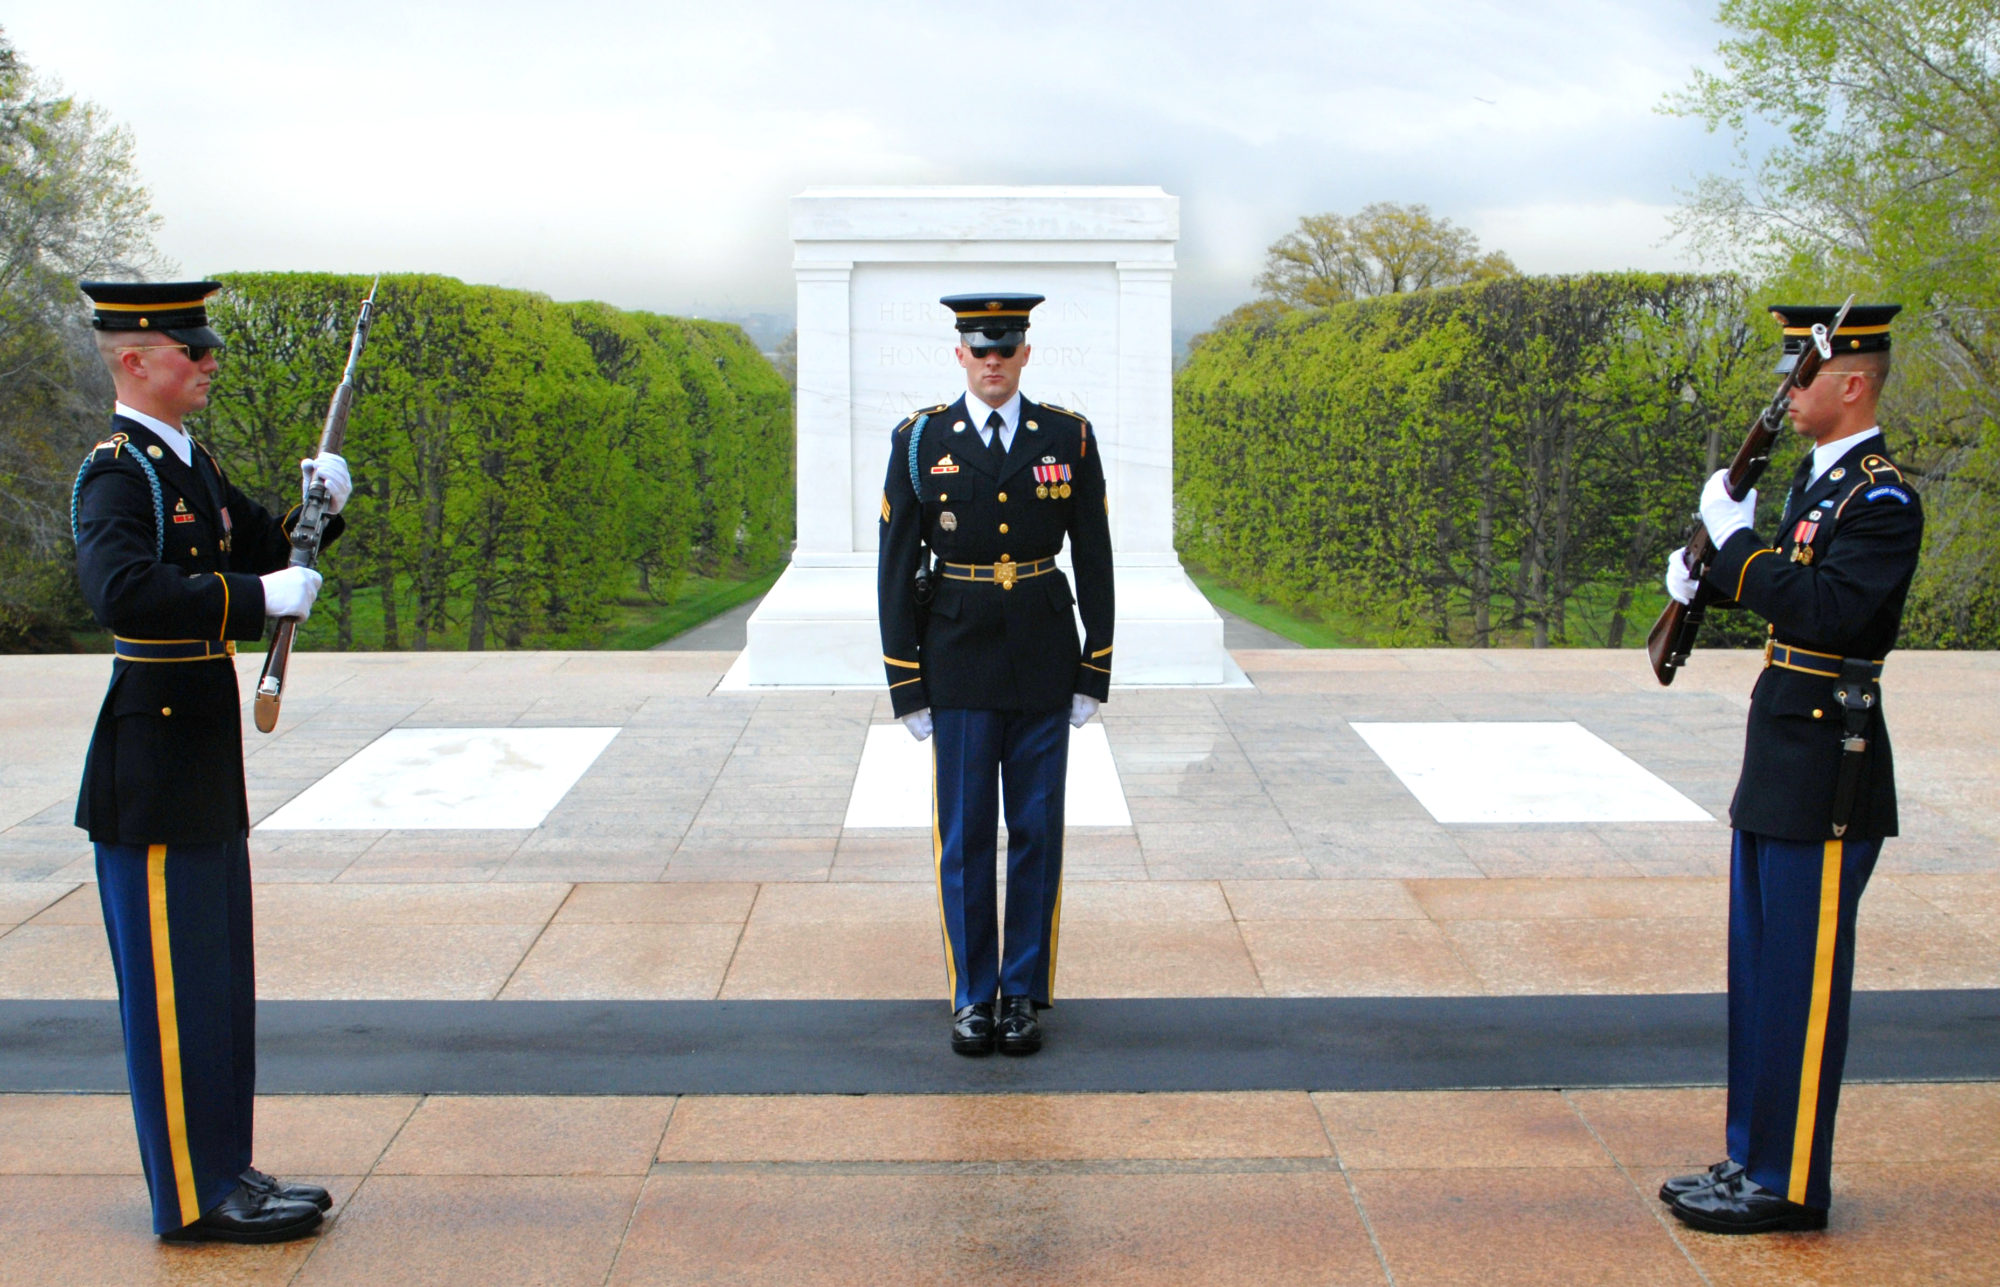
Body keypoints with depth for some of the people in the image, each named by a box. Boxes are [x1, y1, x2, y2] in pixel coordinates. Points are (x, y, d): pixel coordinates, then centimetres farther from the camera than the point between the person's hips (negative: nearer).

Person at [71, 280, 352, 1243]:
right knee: (174, 983, -1)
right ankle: (191, 1198, 9)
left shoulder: (188, 463, 13)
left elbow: (266, 547, 22)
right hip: (154, 766, -10)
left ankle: (223, 1171, 26)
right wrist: (262, 597, -32)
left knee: (217, 978, 15)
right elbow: (124, 591, -32)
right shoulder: (116, 472, -15)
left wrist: (320, 508, 3)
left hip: (204, 759, 10)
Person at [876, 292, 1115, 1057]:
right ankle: (972, 998, 15)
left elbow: (1094, 558, 3)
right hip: (958, 665, -1)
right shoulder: (920, 442, -2)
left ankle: (1025, 994, 16)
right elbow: (897, 568, -1)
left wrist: (1095, 672, -1)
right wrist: (906, 685, -4)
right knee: (963, 837, 3)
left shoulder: (1069, 438, 0)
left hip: (1043, 663, 1)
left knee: (1037, 832, 5)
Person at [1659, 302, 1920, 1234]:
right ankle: (1751, 1160, 26)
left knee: (1801, 980, -1)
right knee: (1759, 971, 15)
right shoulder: (1818, 476, 13)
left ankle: (1789, 1184, 9)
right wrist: (1708, 573, 5)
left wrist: (1737, 540, -19)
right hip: (1779, 765, 10)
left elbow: (1825, 612, -28)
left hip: (1826, 772, -10)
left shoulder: (1883, 498, -16)